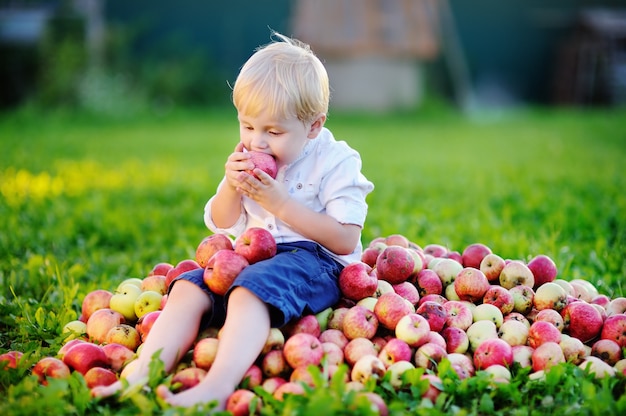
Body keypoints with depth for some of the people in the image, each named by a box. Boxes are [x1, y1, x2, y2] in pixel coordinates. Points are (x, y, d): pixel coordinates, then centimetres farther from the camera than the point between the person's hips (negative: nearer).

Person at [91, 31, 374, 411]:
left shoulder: (337, 161, -6)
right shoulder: (250, 162, 14)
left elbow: (346, 240, -14)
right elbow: (221, 226, 17)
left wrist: (280, 203, -18)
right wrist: (231, 186, -6)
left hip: (313, 259, -7)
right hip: (251, 258, 7)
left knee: (250, 290, -36)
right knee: (189, 288, -16)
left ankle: (217, 387, -55)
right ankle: (142, 375, -32)